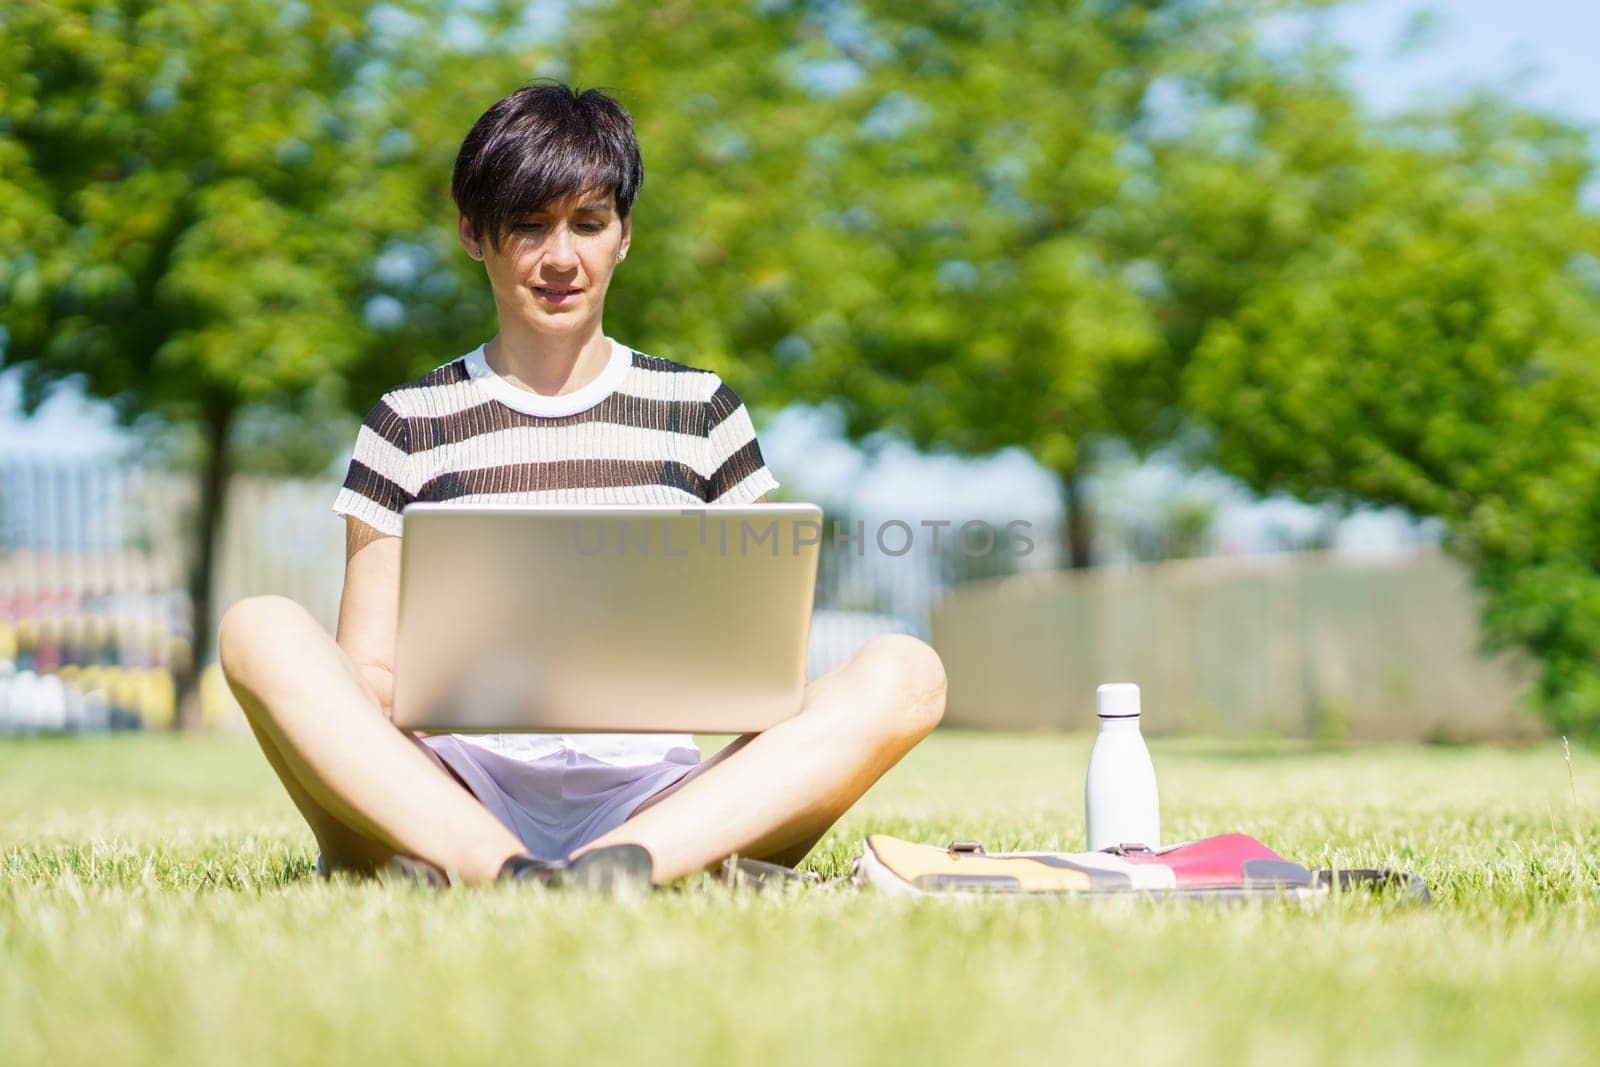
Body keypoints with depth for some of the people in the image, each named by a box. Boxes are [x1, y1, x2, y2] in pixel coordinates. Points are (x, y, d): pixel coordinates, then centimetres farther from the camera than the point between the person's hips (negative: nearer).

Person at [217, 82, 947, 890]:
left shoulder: (701, 410, 17)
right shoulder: (408, 424, 14)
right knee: (260, 628, -25)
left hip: (657, 796, 1)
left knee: (904, 674, -25)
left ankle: (626, 864, -46)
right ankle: (494, 870, -47)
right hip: (460, 801, -1)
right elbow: (366, 667, 10)